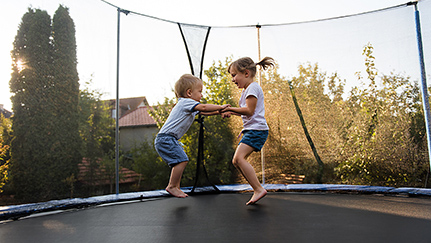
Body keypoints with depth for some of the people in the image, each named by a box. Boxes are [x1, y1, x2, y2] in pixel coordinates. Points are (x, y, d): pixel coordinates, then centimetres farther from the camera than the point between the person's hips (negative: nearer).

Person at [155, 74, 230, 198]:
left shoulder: (188, 105, 19)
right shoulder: (186, 102, -13)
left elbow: (204, 112, 20)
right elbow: (203, 107, -24)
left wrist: (220, 112, 9)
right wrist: (220, 107, -15)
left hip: (170, 139, 10)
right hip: (165, 138, -10)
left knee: (181, 161, 12)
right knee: (181, 159, -14)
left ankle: (176, 187, 19)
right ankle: (172, 186, -5)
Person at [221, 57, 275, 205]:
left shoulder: (253, 87, -9)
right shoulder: (246, 89, 23)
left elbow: (249, 111, -17)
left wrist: (230, 108, -10)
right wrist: (231, 112, 14)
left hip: (257, 129, -11)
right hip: (250, 130, 11)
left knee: (239, 157, -22)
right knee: (236, 161, 6)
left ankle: (259, 189, -18)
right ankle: (257, 190, 10)